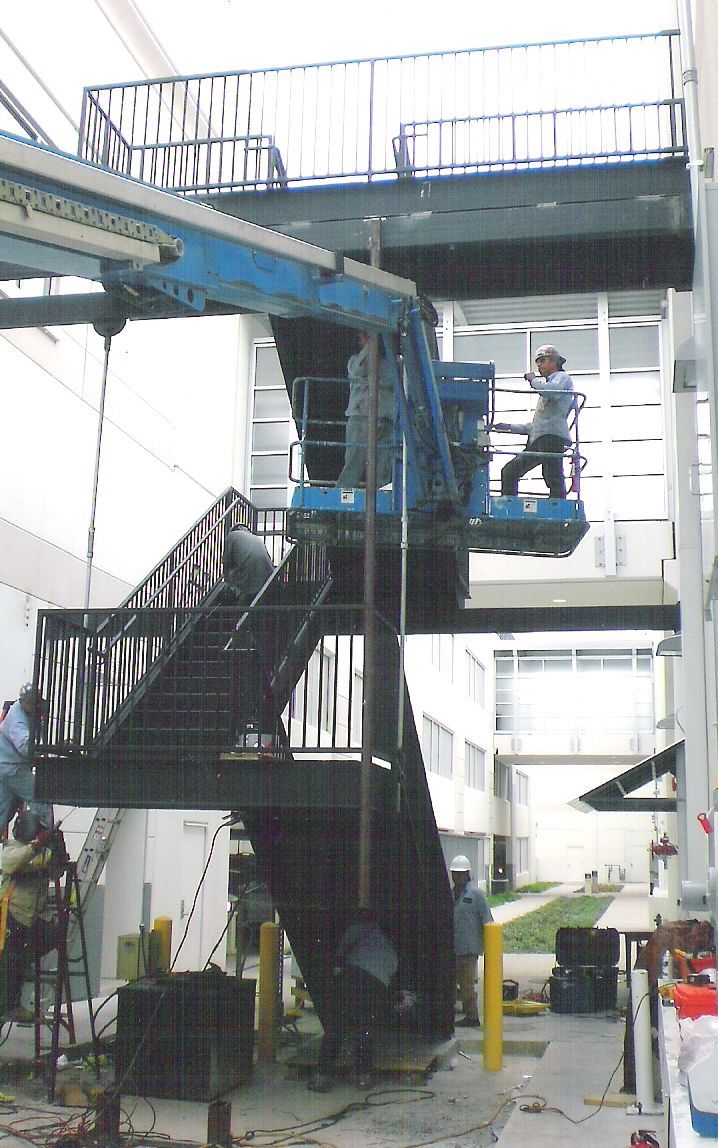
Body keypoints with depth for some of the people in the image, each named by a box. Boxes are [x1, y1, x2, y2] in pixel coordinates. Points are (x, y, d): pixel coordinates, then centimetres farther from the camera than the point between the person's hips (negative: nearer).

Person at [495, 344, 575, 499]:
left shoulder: (563, 378, 8)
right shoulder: (547, 387, 35)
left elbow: (552, 391, -19)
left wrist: (533, 380, -1)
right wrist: (509, 427, 30)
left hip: (553, 436, -10)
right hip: (537, 440, 10)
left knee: (553, 479, -18)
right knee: (509, 472, 7)